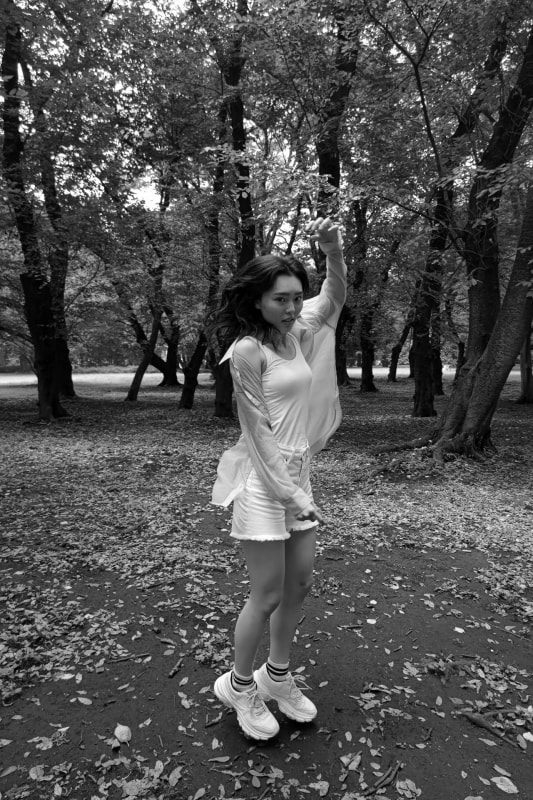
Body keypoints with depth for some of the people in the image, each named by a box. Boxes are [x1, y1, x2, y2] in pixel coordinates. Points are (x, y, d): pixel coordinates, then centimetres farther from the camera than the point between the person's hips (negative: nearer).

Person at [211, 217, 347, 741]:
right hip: (263, 481, -7)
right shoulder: (247, 350, -15)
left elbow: (335, 298, 12)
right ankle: (239, 685, 29)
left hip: (297, 475, 8)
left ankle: (277, 677, 37)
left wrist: (333, 252, -9)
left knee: (299, 584, 15)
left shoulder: (296, 332, 6)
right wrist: (292, 495, -15)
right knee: (267, 596, 3)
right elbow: (259, 432, -16)